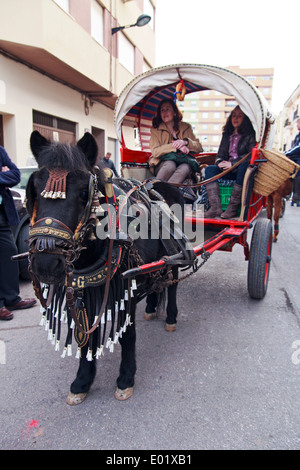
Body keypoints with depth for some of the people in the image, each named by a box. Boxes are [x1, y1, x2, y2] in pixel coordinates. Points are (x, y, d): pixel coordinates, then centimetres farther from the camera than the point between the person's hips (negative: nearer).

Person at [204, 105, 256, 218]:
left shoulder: (250, 135, 3)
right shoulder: (227, 135, 20)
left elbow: (251, 156, -10)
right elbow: (220, 155, 19)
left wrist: (232, 163, -16)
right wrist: (220, 163, -5)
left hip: (243, 169, -5)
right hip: (229, 171, 5)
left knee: (244, 166, -38)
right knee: (209, 169, -18)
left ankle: (233, 207, -38)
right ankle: (215, 207, -33)